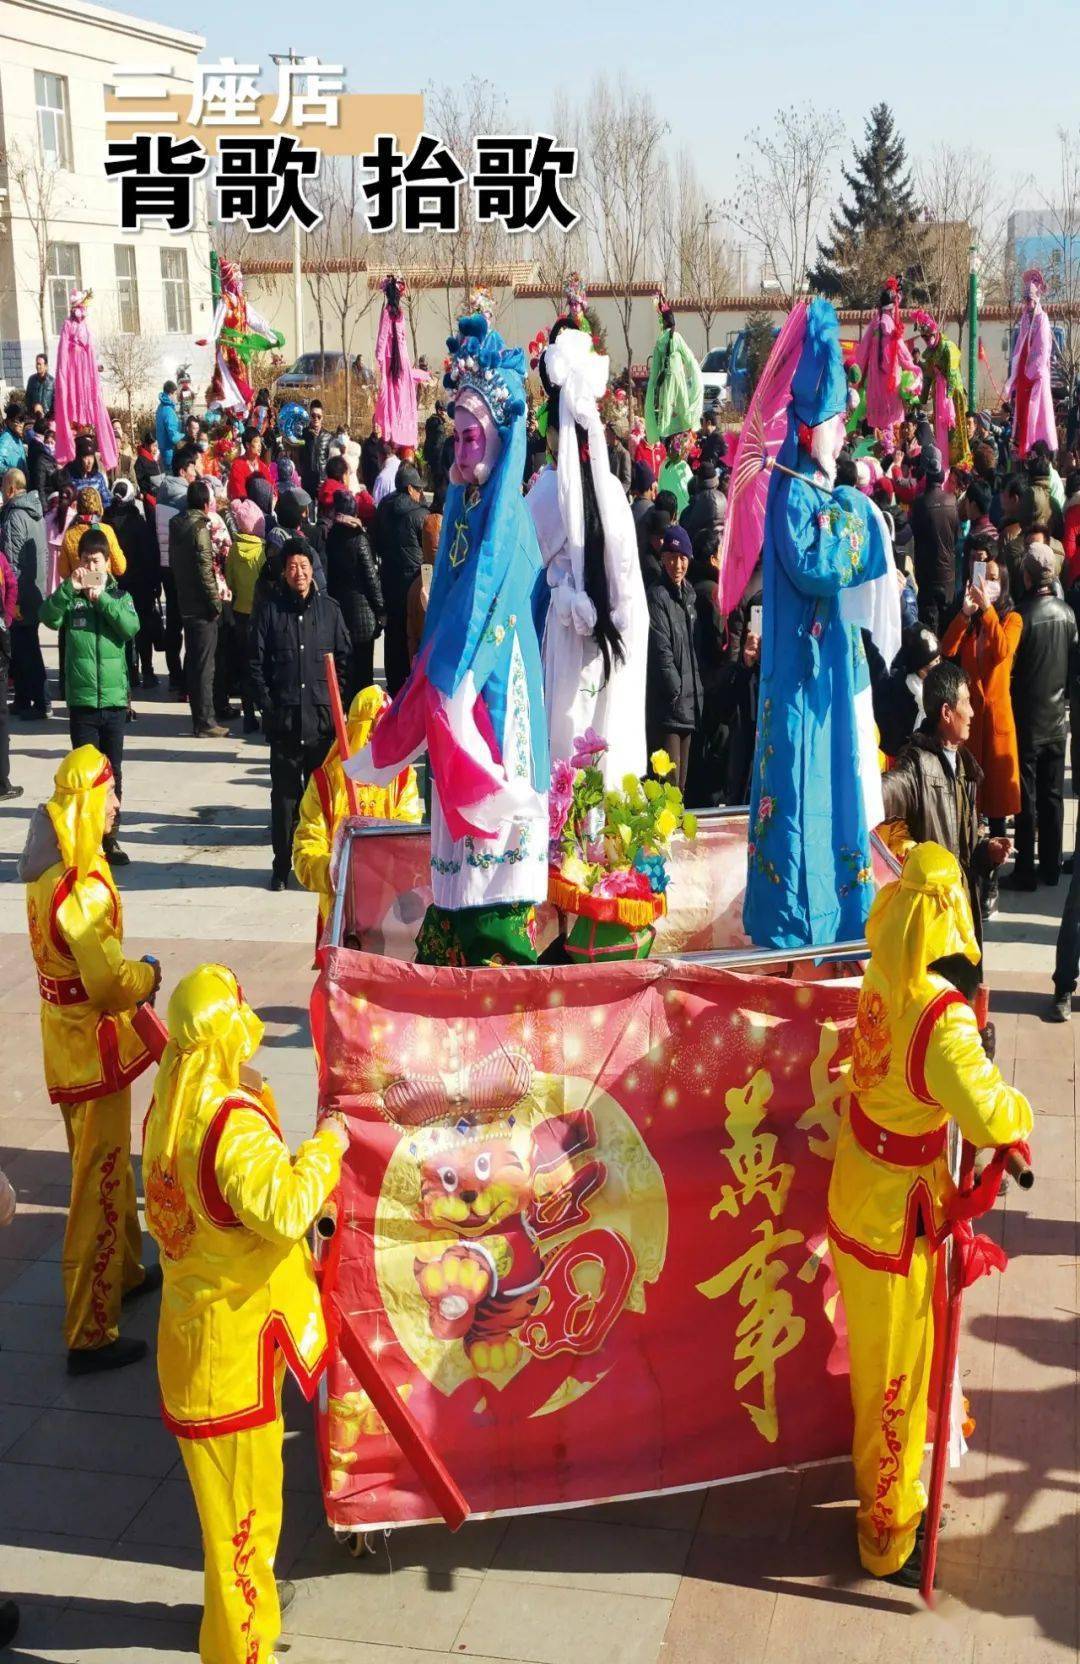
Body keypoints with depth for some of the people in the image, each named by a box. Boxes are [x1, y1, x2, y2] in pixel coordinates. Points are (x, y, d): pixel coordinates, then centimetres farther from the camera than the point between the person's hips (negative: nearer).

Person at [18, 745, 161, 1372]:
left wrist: (130, 973, 4)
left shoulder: (50, 868, 3)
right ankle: (91, 1334, 10)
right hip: (93, 1045, -9)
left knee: (107, 1166, 26)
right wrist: (149, 974, -12)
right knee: (100, 1184, 1)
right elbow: (108, 983, -30)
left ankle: (126, 1272, 46)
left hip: (69, 1035, 9)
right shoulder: (82, 886, -27)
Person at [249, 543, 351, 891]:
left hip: (322, 719, 1)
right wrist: (268, 708, -4)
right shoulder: (270, 610, 3)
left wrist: (335, 702, 3)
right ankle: (282, 865, 11)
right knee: (284, 794, 3)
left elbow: (343, 660, 12)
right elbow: (256, 663, 3)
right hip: (284, 719, -1)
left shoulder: (329, 609, 8)